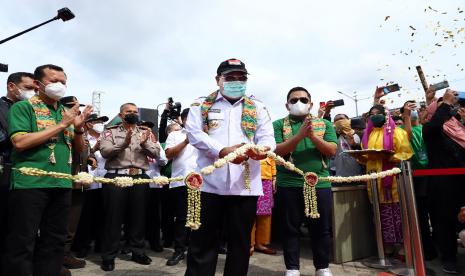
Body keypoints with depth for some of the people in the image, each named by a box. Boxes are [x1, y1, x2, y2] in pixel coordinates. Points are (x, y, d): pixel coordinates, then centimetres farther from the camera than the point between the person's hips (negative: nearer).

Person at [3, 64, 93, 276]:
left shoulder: (66, 112, 15)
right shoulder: (23, 107, -1)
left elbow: (79, 150, 15)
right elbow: (19, 142, -16)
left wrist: (78, 128, -4)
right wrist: (61, 125, -14)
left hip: (62, 184, 6)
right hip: (30, 183, -6)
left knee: (54, 242, 13)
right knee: (22, 243, 3)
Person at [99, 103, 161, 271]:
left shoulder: (145, 133, 15)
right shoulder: (110, 132, 8)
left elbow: (156, 153, 3)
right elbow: (105, 152, -8)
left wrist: (144, 145, -15)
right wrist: (123, 144, -23)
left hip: (140, 178, 3)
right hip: (116, 177, -2)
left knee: (138, 216, 9)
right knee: (114, 217, 2)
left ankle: (137, 252, 23)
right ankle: (108, 256, 15)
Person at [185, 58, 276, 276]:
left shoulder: (257, 108, 16)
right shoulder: (201, 105, 11)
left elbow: (268, 137, 4)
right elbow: (194, 133, -3)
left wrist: (263, 148, -21)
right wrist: (222, 151, -20)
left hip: (246, 184, 2)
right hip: (209, 182, -1)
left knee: (241, 242, 11)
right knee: (203, 240, 7)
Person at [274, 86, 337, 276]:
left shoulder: (325, 124, 8)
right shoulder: (279, 124, 3)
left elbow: (332, 150, -2)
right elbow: (277, 151, -9)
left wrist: (313, 136, -17)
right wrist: (299, 135, -20)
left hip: (320, 184, 2)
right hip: (288, 184, -1)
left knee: (322, 228, 11)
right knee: (290, 228, 8)